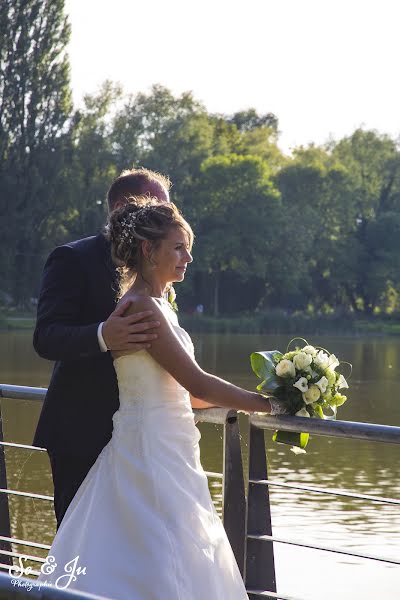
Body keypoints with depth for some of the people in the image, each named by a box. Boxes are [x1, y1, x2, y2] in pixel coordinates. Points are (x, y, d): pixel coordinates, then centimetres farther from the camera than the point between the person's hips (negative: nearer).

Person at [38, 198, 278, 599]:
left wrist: (248, 400, 15)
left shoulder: (156, 305, 15)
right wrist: (267, 403, -8)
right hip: (152, 450, -10)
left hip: (167, 453, 10)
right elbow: (196, 383, -18)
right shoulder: (141, 306, -15)